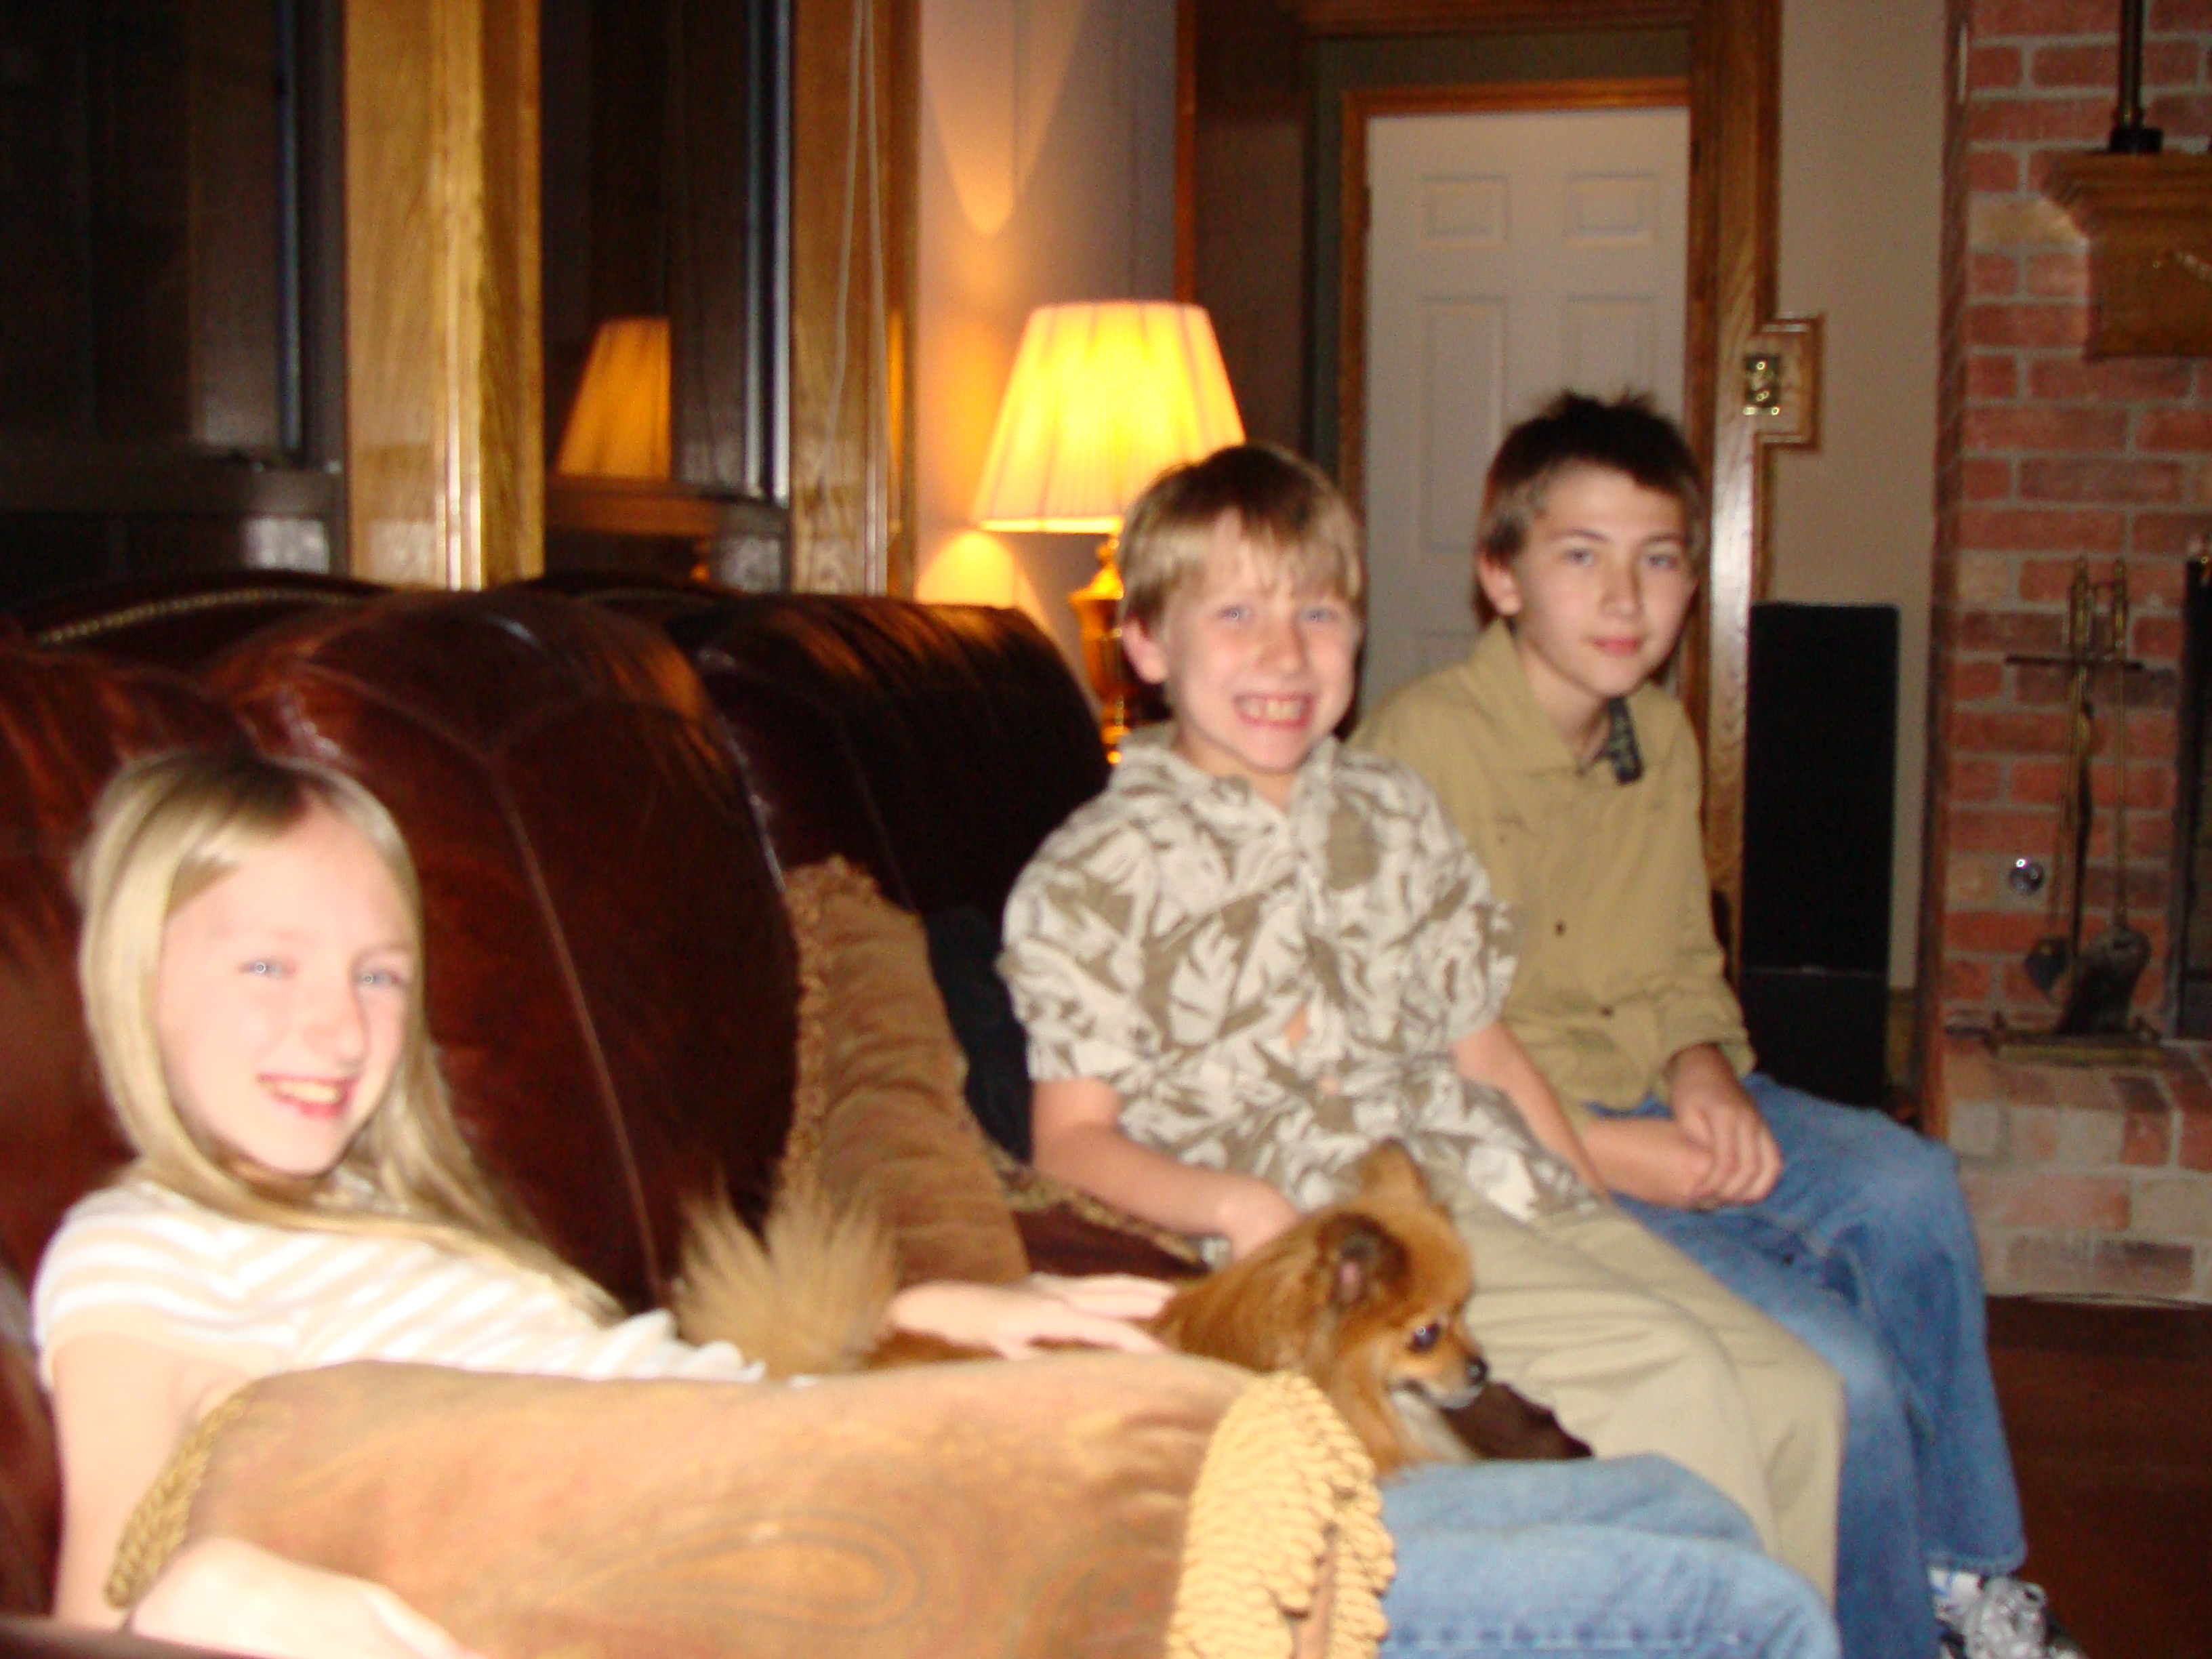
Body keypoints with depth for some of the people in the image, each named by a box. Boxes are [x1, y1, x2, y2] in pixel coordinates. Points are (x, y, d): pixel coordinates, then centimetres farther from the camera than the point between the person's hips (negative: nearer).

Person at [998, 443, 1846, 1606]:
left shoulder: (1395, 814, 19)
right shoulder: (1092, 876, 0)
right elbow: (1073, 1140, -3)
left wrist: (1597, 1212, 12)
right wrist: (1227, 1201, -21)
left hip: (1497, 1180, 7)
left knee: (1793, 1390, -6)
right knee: (1672, 1371, -23)